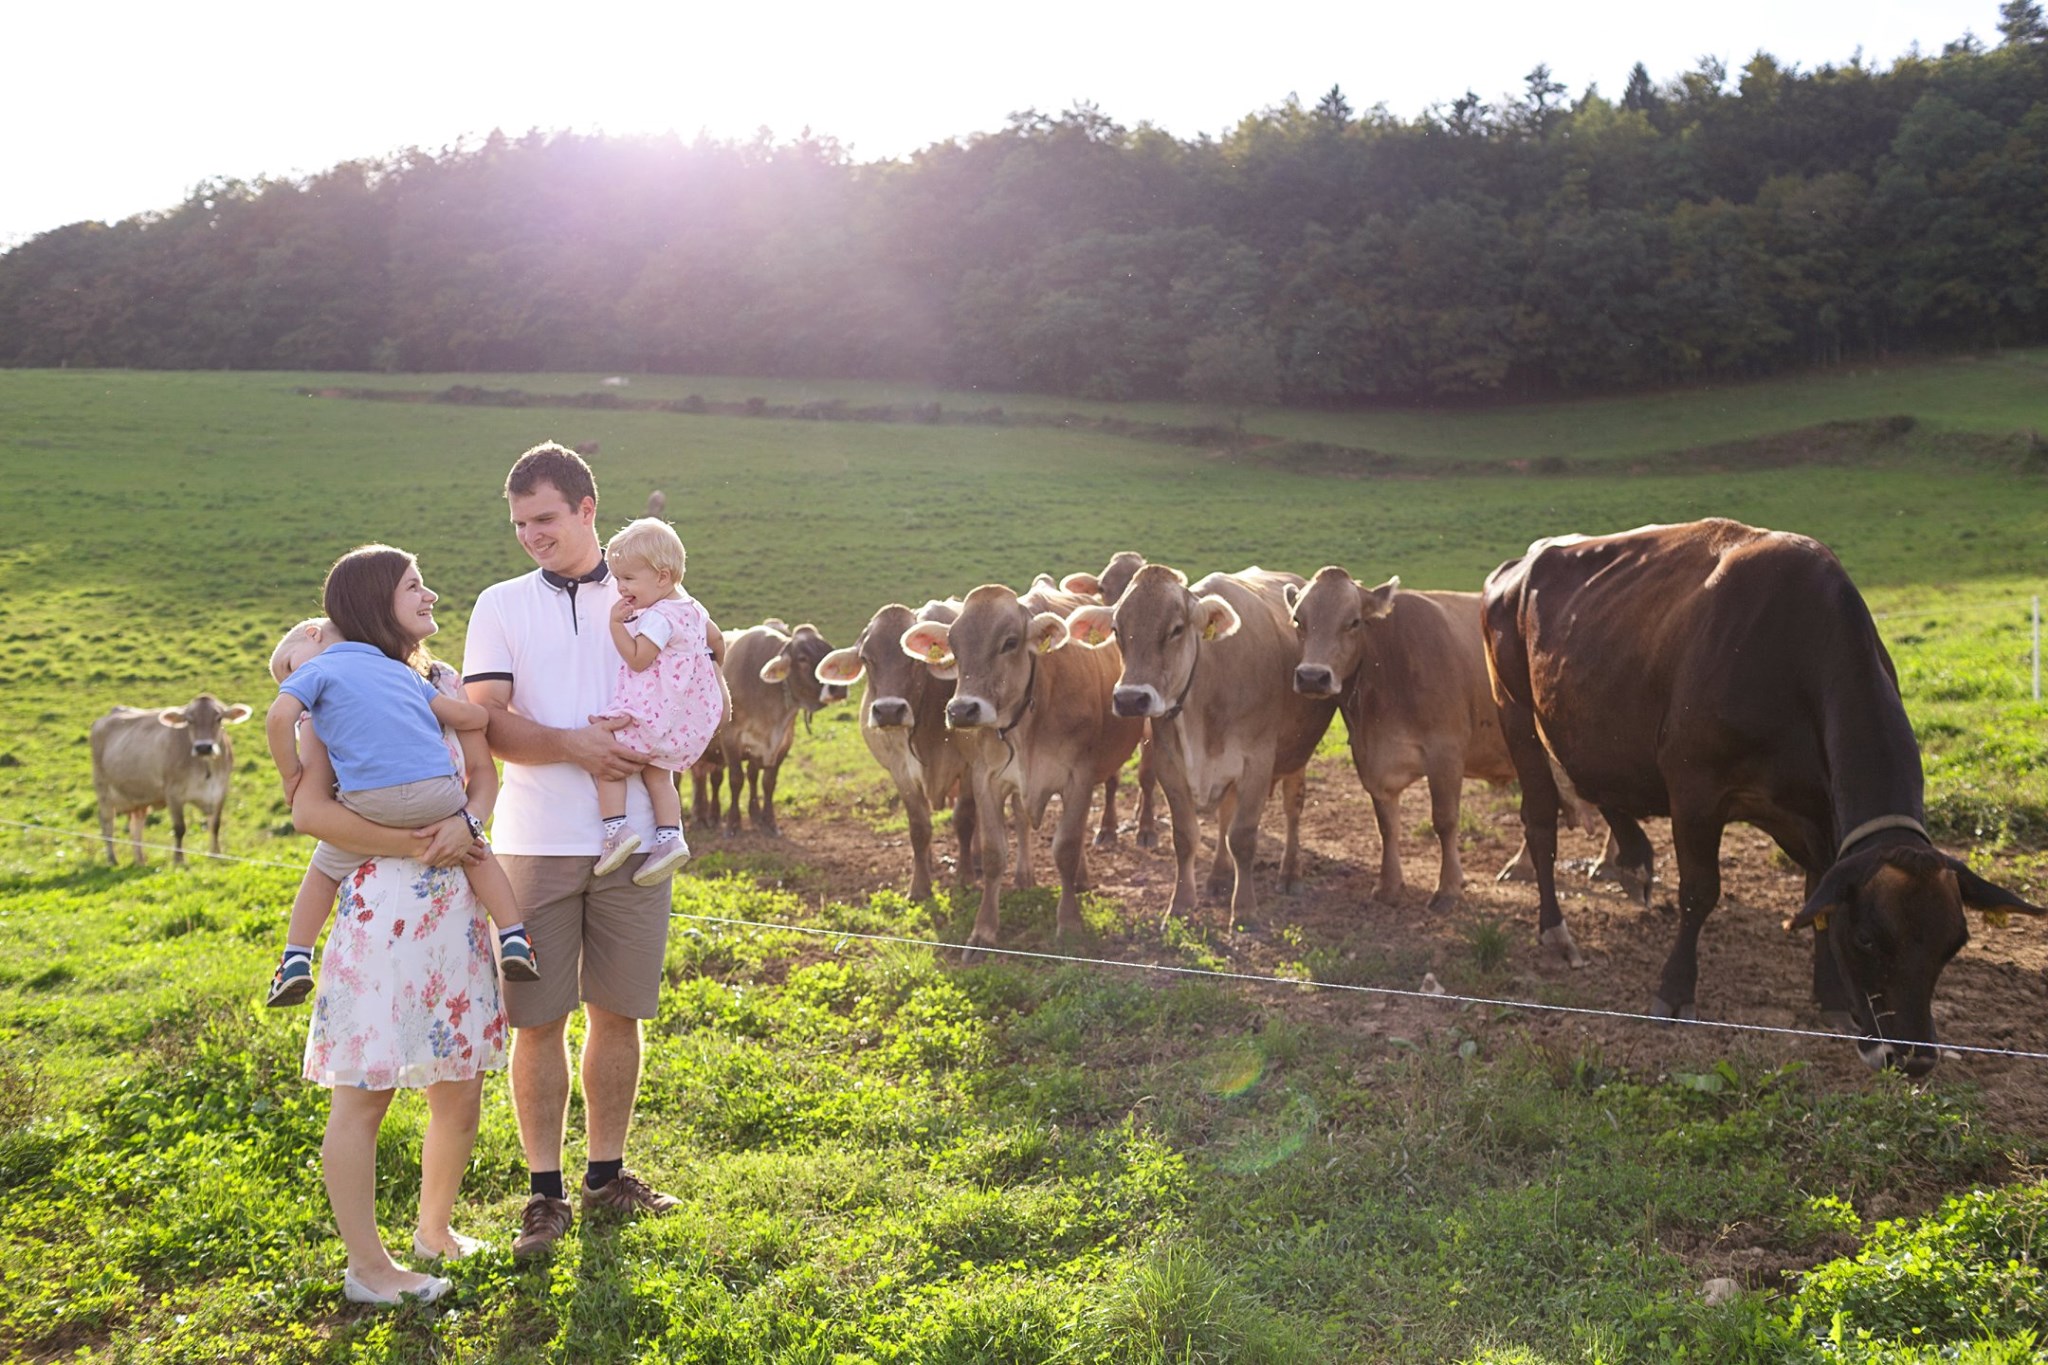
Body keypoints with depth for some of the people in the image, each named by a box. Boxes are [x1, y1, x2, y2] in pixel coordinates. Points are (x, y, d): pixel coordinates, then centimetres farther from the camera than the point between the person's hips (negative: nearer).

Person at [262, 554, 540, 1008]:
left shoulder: (316, 669, 13)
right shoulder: (404, 673, 20)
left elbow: (280, 717, -5)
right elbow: (469, 716, 15)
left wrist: (290, 775, 8)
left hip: (368, 801, -1)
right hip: (436, 794, 1)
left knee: (325, 872, 24)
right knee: (475, 851, 26)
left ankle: (295, 961, 22)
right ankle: (513, 940, 20)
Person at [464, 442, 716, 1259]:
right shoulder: (501, 606, 6)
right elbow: (488, 721, -5)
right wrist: (573, 745, -19)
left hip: (633, 840, 1)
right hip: (535, 845, -1)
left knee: (618, 1011, 9)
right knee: (538, 1018, 3)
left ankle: (607, 1175, 24)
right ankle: (545, 1191, 14)